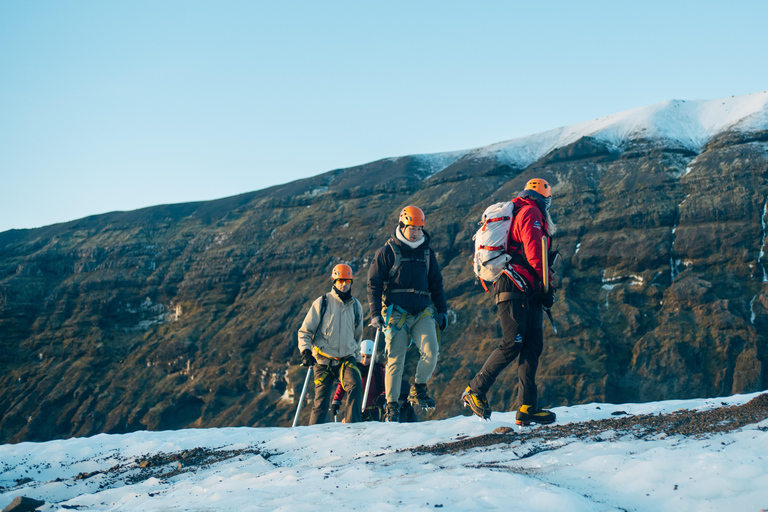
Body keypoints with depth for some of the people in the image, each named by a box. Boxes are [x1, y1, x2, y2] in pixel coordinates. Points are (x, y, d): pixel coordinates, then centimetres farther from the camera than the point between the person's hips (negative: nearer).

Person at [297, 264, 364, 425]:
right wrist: (305, 351, -13)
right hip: (323, 361, -2)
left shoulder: (356, 306, 11)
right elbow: (304, 331, 2)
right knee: (321, 404, -3)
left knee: (355, 387, -25)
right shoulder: (321, 303, 0)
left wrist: (356, 357, 25)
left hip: (347, 359, 2)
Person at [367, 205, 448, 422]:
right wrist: (375, 313, -6)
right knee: (395, 360, -4)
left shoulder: (427, 253, 15)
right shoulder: (387, 252, 2)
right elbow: (374, 284, 2)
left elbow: (436, 284, 23)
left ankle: (418, 388, 7)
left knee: (431, 351, -16)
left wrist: (442, 310, 17)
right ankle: (391, 405, 5)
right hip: (396, 313, -3)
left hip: (423, 312, 3)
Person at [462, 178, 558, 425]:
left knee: (532, 346, 0)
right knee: (513, 344, -12)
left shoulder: (515, 214, 28)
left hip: (527, 292, 10)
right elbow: (534, 252, -13)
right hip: (516, 287, -10)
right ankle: (475, 390, -1)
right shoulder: (531, 213, -2)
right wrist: (546, 285, -6)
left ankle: (527, 408, -5)